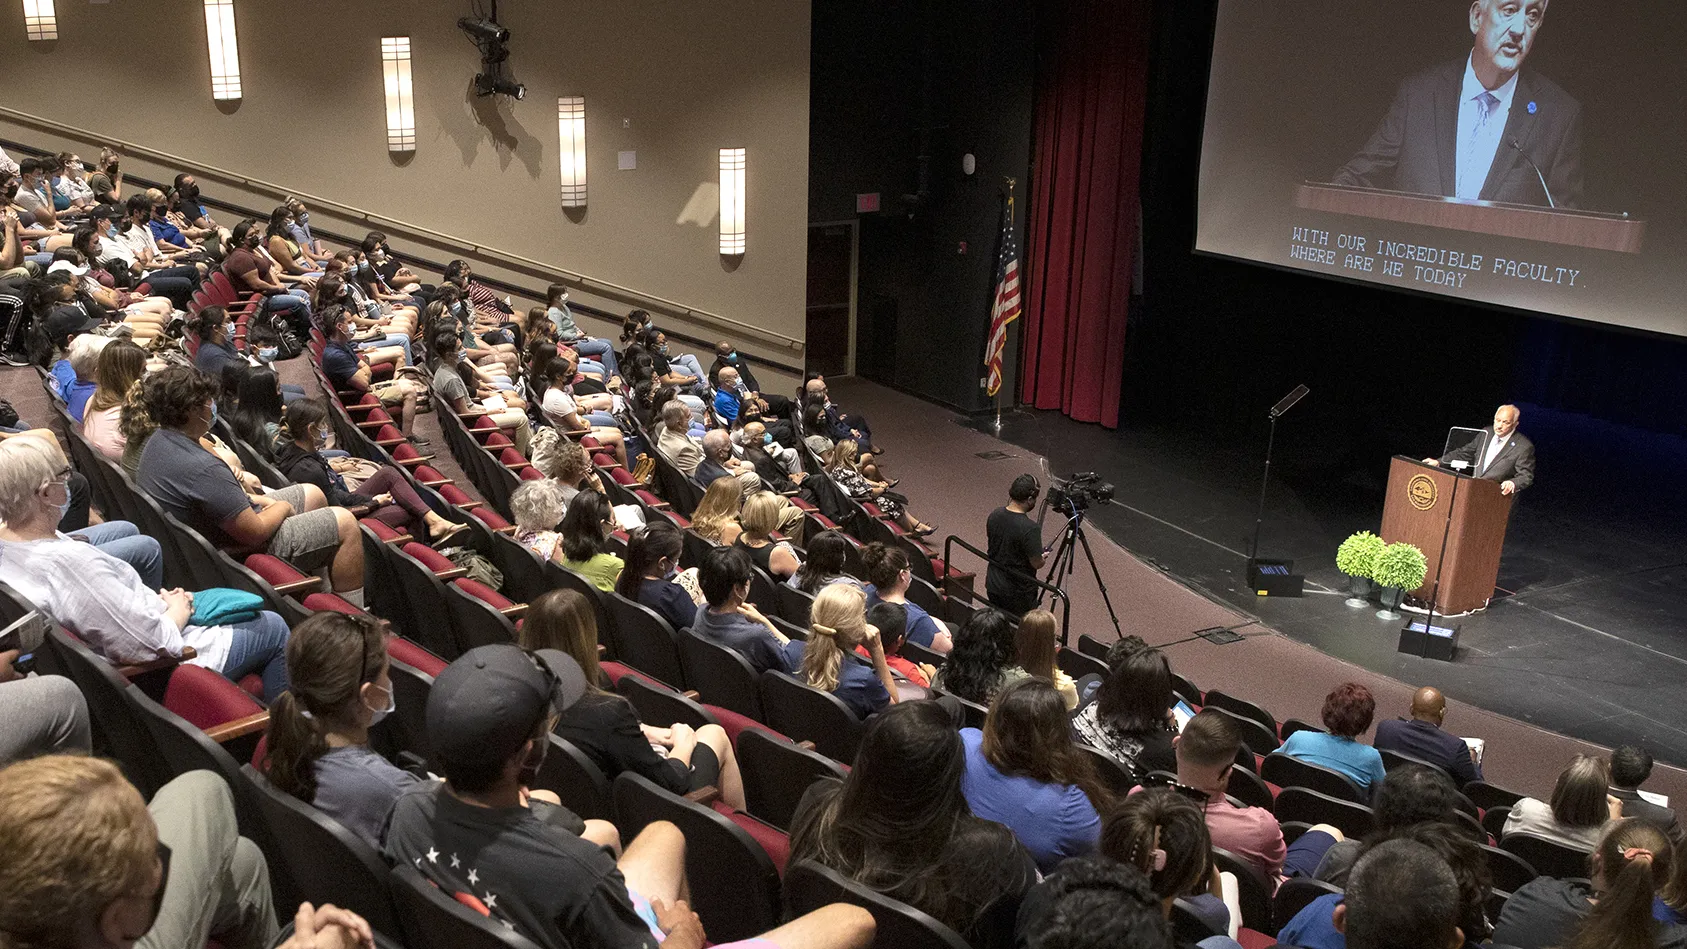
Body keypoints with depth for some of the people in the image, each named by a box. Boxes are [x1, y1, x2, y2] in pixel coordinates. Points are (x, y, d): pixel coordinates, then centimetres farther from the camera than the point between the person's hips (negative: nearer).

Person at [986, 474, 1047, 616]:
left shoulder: (994, 516, -6)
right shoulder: (1030, 529, -28)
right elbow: (1037, 563, -19)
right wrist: (1044, 555, 4)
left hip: (993, 585, 7)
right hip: (1019, 593, -7)